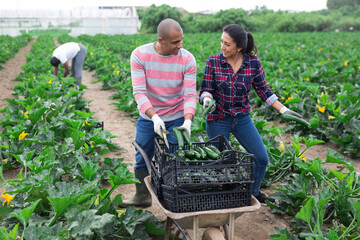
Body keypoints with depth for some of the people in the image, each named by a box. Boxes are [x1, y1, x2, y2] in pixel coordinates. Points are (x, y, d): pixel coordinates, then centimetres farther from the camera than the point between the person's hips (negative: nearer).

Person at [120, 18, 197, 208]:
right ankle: (142, 197, 38)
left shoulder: (187, 59, -15)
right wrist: (154, 117, -34)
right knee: (142, 160, 16)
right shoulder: (139, 55, -15)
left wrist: (188, 121, -32)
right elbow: (139, 91, -20)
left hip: (176, 119, -1)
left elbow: (191, 95, -16)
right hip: (148, 118, 2)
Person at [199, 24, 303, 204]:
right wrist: (207, 99, -31)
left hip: (242, 118, 3)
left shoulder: (253, 63, -7)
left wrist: (283, 110, -3)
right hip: (217, 119, -2)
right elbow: (205, 90, -8)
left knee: (262, 159, 6)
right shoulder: (213, 62, -10)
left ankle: (253, 193, 32)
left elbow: (263, 90, 2)